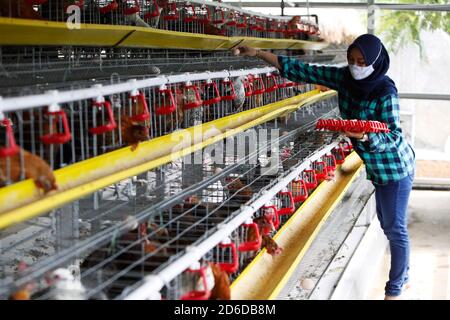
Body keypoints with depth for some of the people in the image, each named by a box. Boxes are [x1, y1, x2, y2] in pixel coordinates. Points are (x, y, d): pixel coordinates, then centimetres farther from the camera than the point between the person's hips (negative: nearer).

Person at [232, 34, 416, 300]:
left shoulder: (385, 92, -24)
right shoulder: (344, 77, -6)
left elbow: (394, 135, -24)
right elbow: (305, 71, -8)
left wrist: (365, 136, -45)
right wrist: (258, 54, -14)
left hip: (395, 168, -8)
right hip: (377, 168, 8)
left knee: (395, 227, 1)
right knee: (388, 223, 20)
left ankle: (395, 290, 13)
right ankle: (403, 277, 38)